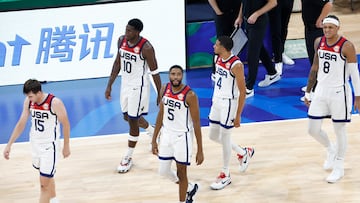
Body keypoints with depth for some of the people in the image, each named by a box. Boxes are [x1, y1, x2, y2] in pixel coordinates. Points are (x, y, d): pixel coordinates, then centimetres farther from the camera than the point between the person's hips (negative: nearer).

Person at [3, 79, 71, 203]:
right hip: (35, 142, 6)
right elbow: (21, 123, 2)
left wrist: (66, 146, -3)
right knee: (47, 176, 24)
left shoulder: (55, 103, -23)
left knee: (44, 183, -8)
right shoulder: (28, 102, -6)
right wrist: (9, 145, 0)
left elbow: (65, 124, -11)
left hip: (49, 145, -6)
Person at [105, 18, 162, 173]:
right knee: (128, 117, 21)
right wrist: (109, 85, 8)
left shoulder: (146, 48, -23)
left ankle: (128, 158, 13)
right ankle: (155, 134, 46)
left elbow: (155, 72, -16)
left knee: (133, 121, -1)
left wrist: (160, 95, -12)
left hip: (138, 87, -8)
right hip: (125, 85, 8)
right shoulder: (121, 40, -4)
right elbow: (118, 63, 8)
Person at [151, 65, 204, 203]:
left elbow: (196, 123, -15)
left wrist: (200, 151, -15)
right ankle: (190, 188, 38)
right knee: (163, 171, 12)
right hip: (167, 134, 6)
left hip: (182, 136, -6)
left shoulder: (190, 95, -19)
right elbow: (161, 114, 9)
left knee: (181, 173, 4)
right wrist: (154, 139, 10)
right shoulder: (165, 89, -2)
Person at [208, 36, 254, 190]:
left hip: (229, 103, -9)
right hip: (217, 101, 9)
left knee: (225, 139, 1)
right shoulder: (217, 58, 2)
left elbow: (242, 92, -18)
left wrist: (238, 116, -17)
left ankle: (225, 175, 16)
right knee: (213, 136, 15)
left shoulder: (236, 65, -22)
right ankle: (244, 152, 34)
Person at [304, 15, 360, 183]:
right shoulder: (318, 42, 2)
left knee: (339, 130, 5)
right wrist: (308, 91, 15)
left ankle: (339, 167, 21)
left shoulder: (346, 46, -15)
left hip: (339, 92, -5)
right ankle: (331, 150, 36)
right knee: (313, 129, 6)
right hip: (321, 90, 5)